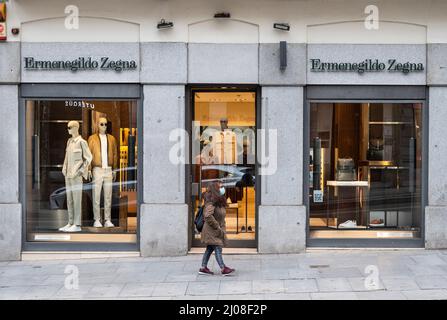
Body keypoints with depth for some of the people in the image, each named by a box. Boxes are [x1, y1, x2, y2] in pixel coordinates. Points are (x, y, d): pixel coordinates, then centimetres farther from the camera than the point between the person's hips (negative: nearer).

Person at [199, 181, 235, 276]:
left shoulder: (219, 201, 13)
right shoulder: (211, 202, -18)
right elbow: (208, 216, -28)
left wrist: (222, 228, 14)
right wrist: (217, 227, -21)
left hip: (217, 230, 10)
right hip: (212, 230, -10)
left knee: (210, 249, 11)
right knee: (218, 248, -10)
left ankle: (203, 268, 16)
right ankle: (223, 269, -11)